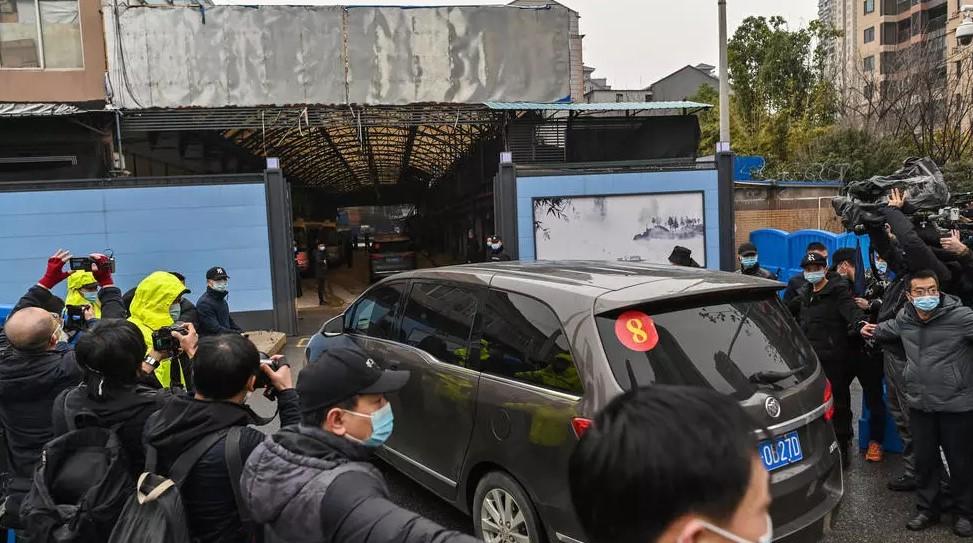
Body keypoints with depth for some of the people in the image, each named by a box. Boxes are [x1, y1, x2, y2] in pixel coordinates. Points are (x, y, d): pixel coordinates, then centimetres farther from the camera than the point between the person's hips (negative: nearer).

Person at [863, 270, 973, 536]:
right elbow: (892, 328, 26)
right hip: (920, 404, 5)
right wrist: (874, 331, 17)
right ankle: (927, 509, 30)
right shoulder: (905, 317, 3)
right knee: (924, 459, 14)